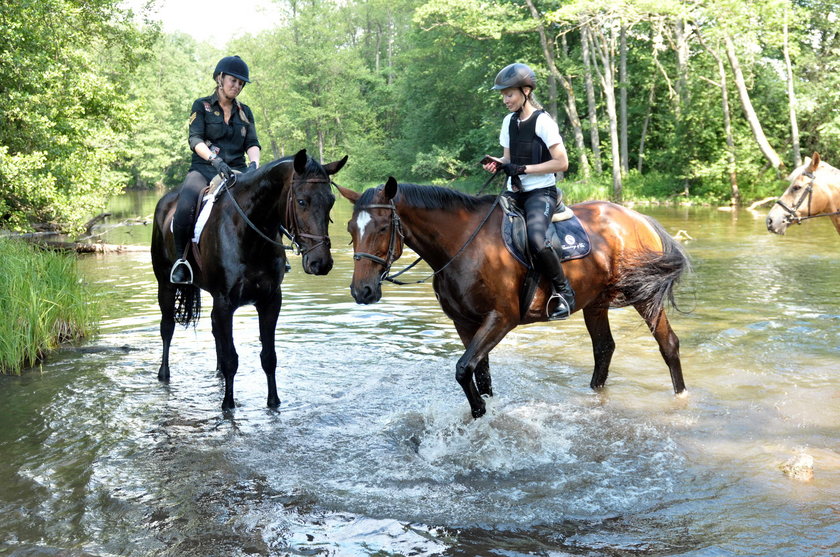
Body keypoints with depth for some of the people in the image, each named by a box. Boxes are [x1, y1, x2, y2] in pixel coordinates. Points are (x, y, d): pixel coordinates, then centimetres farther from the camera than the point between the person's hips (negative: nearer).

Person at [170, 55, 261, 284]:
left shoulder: (245, 112, 18)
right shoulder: (202, 106, 8)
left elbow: (252, 143, 6)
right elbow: (195, 139, -7)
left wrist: (254, 163, -17)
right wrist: (214, 159, -26)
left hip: (237, 171, 3)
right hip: (204, 169, -3)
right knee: (184, 208, -33)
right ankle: (181, 258, -11)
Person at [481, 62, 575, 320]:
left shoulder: (542, 121, -10)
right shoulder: (509, 121, 12)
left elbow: (561, 163, -14)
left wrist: (523, 168, -18)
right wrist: (497, 163, -3)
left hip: (541, 192, -7)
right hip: (515, 193, 8)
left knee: (536, 240, -32)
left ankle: (563, 289, -10)